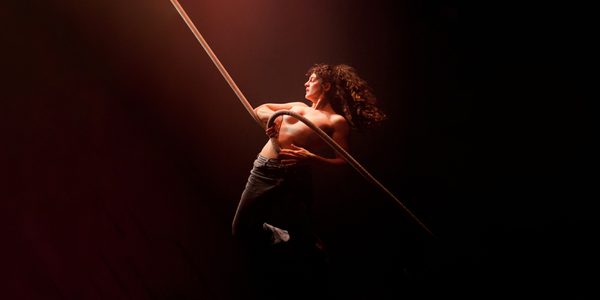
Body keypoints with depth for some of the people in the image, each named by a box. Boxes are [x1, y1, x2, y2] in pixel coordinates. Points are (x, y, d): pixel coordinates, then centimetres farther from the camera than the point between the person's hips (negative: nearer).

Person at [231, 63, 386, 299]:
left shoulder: (336, 120, 3)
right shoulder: (298, 106, 22)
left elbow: (342, 161, -6)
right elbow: (259, 109, 29)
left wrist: (310, 158, -21)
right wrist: (270, 115, 5)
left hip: (294, 178, -6)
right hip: (264, 170, 6)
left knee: (303, 238, -2)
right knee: (242, 228, 6)